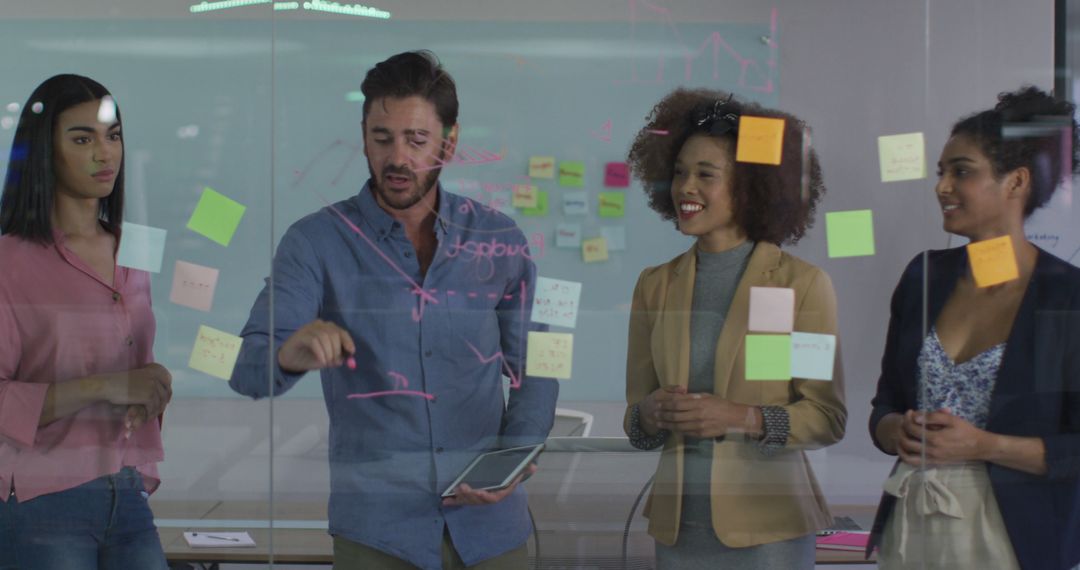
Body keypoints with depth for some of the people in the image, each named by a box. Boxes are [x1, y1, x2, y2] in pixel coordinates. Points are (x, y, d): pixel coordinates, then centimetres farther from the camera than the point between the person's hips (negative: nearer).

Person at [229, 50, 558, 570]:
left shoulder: (500, 243, 4)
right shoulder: (317, 243, -2)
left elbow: (534, 371, 11)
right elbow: (248, 369, -11)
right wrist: (291, 354, -33)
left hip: (489, 522, 2)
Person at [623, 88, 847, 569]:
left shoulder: (803, 284, -4)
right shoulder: (655, 286, 8)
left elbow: (828, 418, -5)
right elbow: (635, 420, 10)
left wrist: (742, 418, -18)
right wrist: (652, 414, -11)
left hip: (768, 529, -3)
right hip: (679, 528, 3)